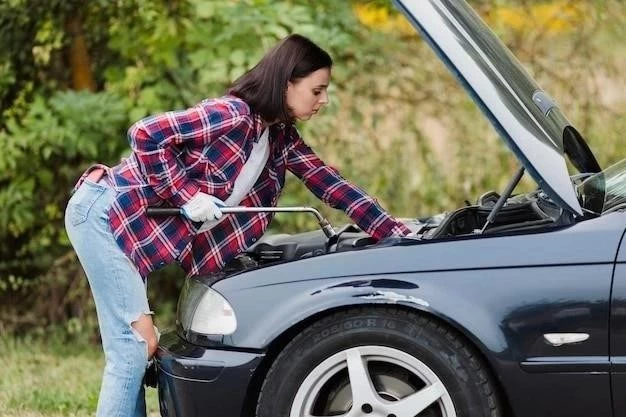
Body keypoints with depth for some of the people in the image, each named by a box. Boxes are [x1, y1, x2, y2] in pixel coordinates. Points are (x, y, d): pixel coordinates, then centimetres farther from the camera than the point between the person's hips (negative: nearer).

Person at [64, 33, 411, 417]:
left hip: (135, 229, 9)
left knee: (136, 351, 8)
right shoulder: (232, 116, -20)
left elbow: (331, 184, 9)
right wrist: (187, 195, -20)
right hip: (105, 212, -9)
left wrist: (397, 232, 5)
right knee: (134, 349, -11)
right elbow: (146, 135, -23)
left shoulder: (281, 136, 8)